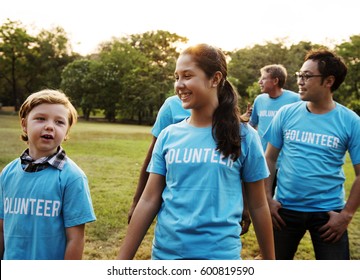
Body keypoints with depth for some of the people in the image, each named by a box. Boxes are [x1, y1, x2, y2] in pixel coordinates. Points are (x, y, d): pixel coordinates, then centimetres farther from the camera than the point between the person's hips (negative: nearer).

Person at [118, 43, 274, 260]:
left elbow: (258, 206, 0)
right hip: (165, 252, 3)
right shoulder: (168, 136, 0)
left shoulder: (243, 136, -6)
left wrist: (270, 261, 6)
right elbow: (149, 201, 1)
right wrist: (123, 259, 0)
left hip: (220, 254, -2)